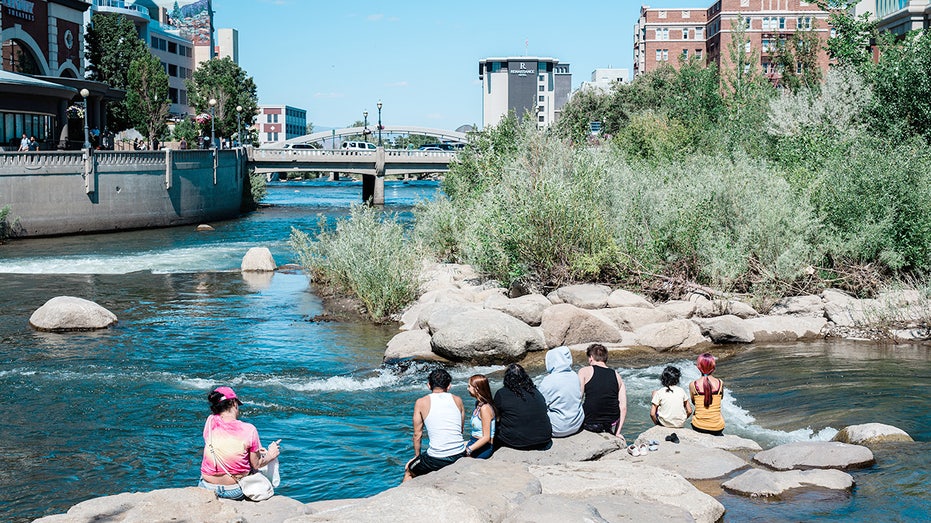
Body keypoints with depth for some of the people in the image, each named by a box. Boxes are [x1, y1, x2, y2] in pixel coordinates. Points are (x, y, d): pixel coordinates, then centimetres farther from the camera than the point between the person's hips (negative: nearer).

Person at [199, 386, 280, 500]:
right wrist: (270, 455, 15)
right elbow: (256, 465, -6)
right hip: (235, 492, -3)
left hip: (208, 487, 3)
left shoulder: (210, 421, -9)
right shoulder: (249, 430, -17)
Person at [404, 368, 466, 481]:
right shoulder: (457, 400, 8)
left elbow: (417, 435, 2)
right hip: (459, 456, 4)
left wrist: (417, 456, 15)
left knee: (408, 470, 23)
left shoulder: (422, 403, -2)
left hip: (437, 459, -4)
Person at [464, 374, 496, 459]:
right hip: (474, 442, 10)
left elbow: (486, 437, -20)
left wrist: (468, 450, -22)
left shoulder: (485, 408, -18)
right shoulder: (478, 404, 12)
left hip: (483, 449, -10)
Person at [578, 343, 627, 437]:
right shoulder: (617, 376, 10)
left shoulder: (585, 371, 0)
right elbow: (623, 407, 4)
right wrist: (617, 433, 9)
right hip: (611, 425, 3)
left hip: (590, 424, -3)